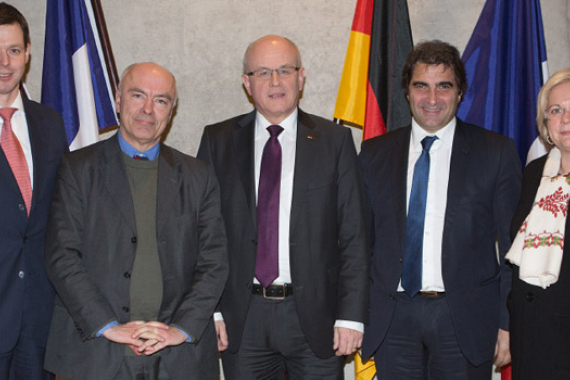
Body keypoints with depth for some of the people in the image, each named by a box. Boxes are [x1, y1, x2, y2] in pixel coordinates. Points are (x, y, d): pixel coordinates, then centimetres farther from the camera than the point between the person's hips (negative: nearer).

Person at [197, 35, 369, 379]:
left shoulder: (335, 140, 2)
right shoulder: (218, 141, 5)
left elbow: (354, 236, -1)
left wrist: (351, 316, -6)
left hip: (315, 316, -1)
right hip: (242, 320, 1)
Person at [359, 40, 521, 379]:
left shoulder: (498, 153, 1)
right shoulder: (374, 154, 7)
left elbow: (513, 246, 1)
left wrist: (508, 323, -3)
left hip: (465, 319, -1)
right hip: (393, 319, 2)